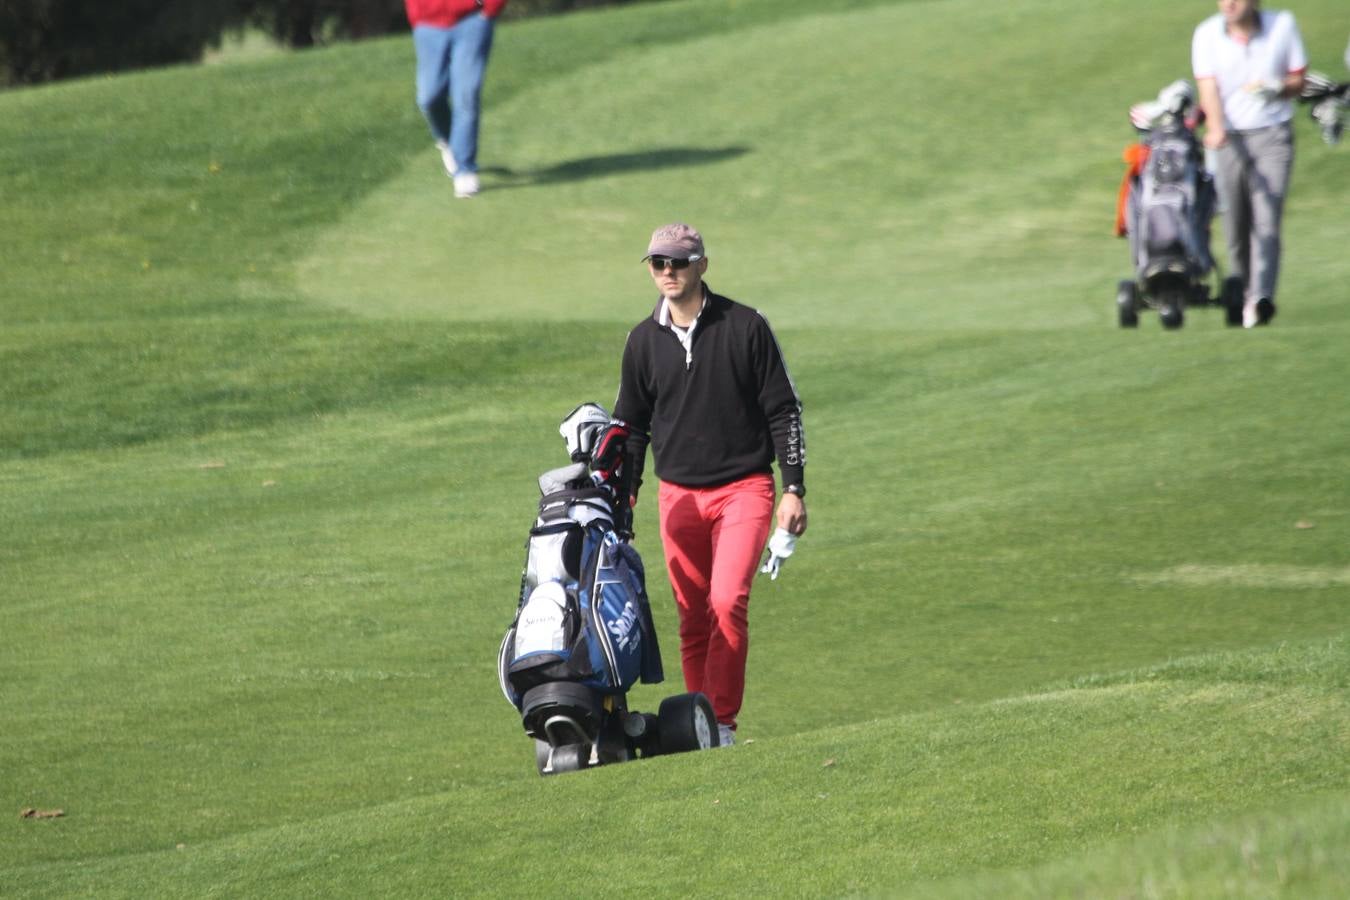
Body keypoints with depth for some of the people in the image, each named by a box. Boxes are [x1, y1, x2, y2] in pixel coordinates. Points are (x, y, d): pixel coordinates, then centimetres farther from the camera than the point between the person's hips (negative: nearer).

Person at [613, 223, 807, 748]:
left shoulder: (745, 327, -2)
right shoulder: (643, 341, 7)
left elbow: (783, 410, 0)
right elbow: (631, 424, 16)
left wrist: (793, 490, -4)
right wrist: (623, 497, 7)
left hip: (744, 488, -3)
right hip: (678, 496, 3)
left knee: (728, 601, -18)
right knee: (692, 618, 4)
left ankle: (724, 721, -16)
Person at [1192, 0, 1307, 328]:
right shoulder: (1206, 34, -4)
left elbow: (1298, 81, 6)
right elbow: (1208, 88, -12)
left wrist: (1275, 89, -17)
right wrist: (1216, 128, -31)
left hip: (1272, 133, -1)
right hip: (1229, 138, 1)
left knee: (1266, 218, -15)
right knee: (1235, 223, 2)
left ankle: (1261, 298, -23)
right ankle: (1242, 292, 18)